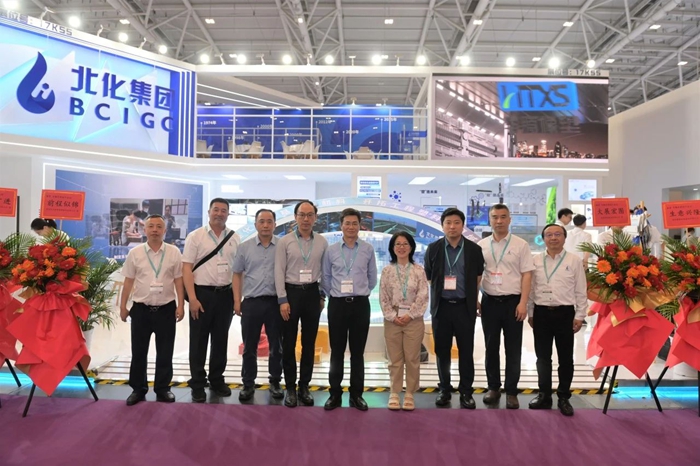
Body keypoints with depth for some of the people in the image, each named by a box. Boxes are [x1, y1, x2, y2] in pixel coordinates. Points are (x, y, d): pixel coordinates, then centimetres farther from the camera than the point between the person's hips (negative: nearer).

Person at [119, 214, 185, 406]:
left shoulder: (174, 253, 0)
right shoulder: (135, 253, 2)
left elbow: (178, 281, 1)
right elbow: (128, 281, 5)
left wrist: (180, 305, -2)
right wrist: (123, 306, 3)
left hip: (166, 309, 0)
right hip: (141, 309, 1)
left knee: (165, 353, 8)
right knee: (138, 352, 10)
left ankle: (163, 389, 22)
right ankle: (138, 389, 24)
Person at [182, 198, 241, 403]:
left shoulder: (235, 238, 6)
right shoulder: (195, 237, -3)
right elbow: (186, 269, -7)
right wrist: (192, 298, -14)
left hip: (225, 294, 3)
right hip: (202, 293, -3)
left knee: (221, 340, 13)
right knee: (198, 342, 6)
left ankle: (217, 379, 27)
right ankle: (197, 384, 19)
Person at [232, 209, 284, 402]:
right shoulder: (245, 247, 4)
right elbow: (237, 275, 7)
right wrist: (237, 301, 1)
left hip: (276, 302, 0)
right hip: (251, 302, 1)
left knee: (277, 346, 9)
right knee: (249, 347, 8)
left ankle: (275, 382, 24)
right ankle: (248, 384, 20)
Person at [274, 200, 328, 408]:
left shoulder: (322, 242, 4)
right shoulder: (284, 242, -4)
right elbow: (279, 272, -6)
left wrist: (323, 296, 5)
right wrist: (282, 299, -11)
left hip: (312, 293, 2)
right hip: (291, 291, -2)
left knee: (309, 343, 9)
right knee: (289, 343, 5)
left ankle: (304, 386, 22)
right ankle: (290, 387, 18)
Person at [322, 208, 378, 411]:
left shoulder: (368, 249, 2)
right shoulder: (331, 250, 3)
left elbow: (372, 279, 9)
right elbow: (325, 278, 11)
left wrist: (359, 293, 11)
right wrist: (336, 295, 10)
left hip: (360, 304, 0)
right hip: (337, 304, 0)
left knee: (358, 351, 7)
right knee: (337, 351, 6)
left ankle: (356, 394, 17)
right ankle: (335, 393, 17)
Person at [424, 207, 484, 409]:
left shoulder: (474, 249, 0)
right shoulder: (433, 249, 1)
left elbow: (478, 278, 8)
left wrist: (472, 299, 10)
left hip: (465, 307, -1)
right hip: (441, 307, 1)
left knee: (466, 351, 5)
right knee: (442, 351, 8)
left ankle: (466, 392, 17)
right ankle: (445, 390, 21)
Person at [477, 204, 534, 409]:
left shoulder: (520, 245, -1)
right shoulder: (481, 245, 5)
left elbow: (527, 275, -4)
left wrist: (523, 303, -11)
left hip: (513, 301, -2)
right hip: (489, 301, 2)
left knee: (513, 349, 5)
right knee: (491, 347, 10)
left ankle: (511, 391, 16)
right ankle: (493, 387, 23)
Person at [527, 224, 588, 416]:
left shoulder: (574, 261, 0)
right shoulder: (536, 261, 5)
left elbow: (580, 291, 1)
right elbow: (531, 288, 9)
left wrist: (579, 316, -3)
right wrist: (530, 313, 7)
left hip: (565, 313, -2)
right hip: (541, 313, 2)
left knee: (565, 358, 8)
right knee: (542, 357, 10)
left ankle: (564, 398, 20)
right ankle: (544, 395, 23)